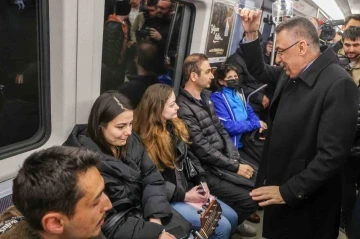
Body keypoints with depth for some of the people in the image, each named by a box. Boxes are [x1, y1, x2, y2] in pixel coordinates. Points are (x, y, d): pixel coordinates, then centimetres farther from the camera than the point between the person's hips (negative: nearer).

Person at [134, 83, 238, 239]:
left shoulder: (175, 126, 5)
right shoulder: (145, 140, -20)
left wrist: (202, 181, 0)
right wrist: (184, 196, -16)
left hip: (189, 188, 8)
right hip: (167, 199, -8)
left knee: (232, 217, 7)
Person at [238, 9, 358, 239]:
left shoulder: (338, 84, -22)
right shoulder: (291, 74, 2)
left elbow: (332, 155, -26)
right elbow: (259, 71, 20)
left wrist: (288, 192, -21)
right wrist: (251, 33, 5)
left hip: (304, 201, -7)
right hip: (278, 185, 8)